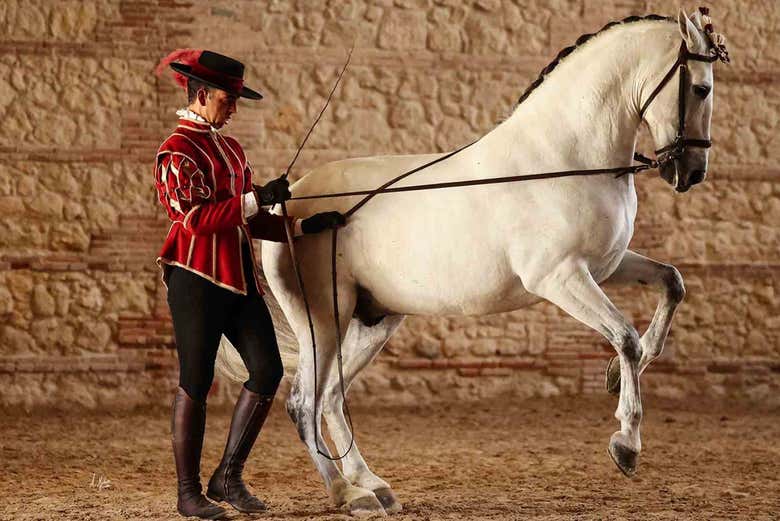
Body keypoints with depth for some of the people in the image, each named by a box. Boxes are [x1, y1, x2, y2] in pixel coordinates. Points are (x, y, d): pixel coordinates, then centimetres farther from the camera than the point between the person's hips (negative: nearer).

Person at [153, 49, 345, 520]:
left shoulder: (231, 148, 17)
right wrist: (258, 197, -20)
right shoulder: (178, 151, -9)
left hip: (240, 278, 8)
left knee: (268, 371, 1)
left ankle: (229, 476, 11)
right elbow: (194, 217, -21)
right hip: (197, 280, -8)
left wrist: (303, 226, 11)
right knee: (196, 384, -2)